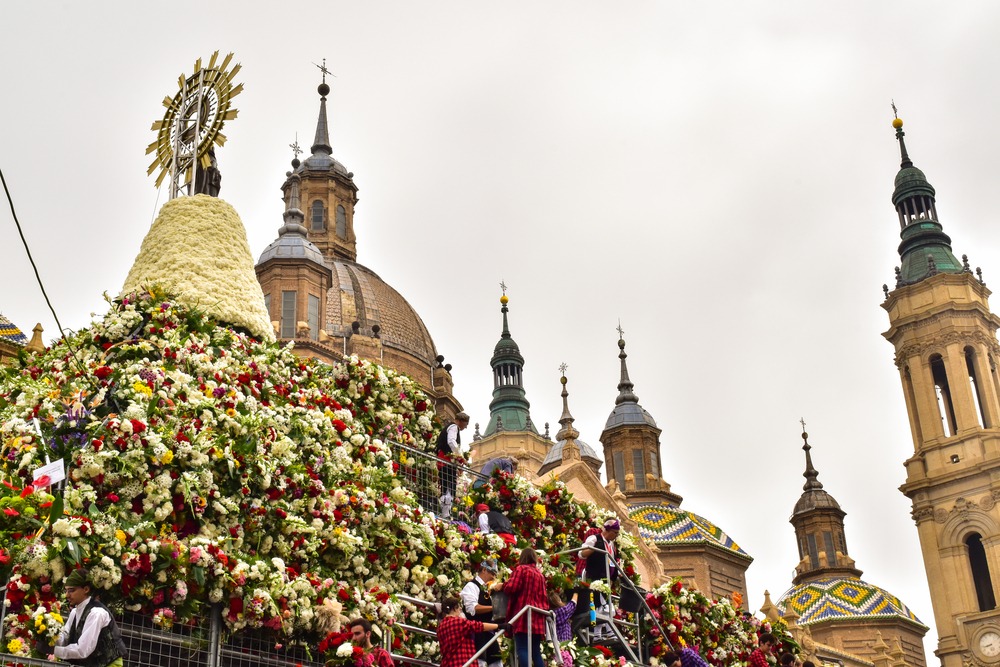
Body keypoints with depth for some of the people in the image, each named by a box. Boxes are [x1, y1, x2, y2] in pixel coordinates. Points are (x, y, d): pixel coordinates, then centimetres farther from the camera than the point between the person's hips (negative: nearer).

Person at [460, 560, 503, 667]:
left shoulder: (486, 589, 18)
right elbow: (473, 608, -23)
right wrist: (494, 607, -20)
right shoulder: (472, 586, -9)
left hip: (488, 632, 9)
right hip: (476, 632, -9)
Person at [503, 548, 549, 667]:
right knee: (535, 651, 7)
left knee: (522, 650, -12)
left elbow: (511, 588, -9)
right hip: (537, 617, 7)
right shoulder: (539, 573, 20)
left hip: (523, 614, -7)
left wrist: (503, 585, 10)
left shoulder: (521, 569, 0)